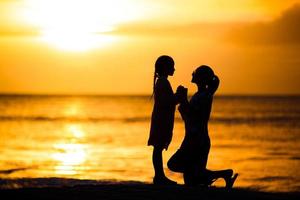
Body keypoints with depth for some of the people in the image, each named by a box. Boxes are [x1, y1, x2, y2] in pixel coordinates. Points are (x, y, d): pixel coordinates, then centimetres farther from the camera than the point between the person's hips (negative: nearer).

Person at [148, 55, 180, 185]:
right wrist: (178, 98, -12)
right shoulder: (163, 82, -14)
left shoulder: (161, 81, 17)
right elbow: (165, 103, -22)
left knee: (159, 148, 10)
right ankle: (159, 176, -6)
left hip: (160, 119, 10)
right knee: (158, 147, -7)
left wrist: (177, 97, 11)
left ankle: (160, 176, 14)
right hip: (162, 119, -10)